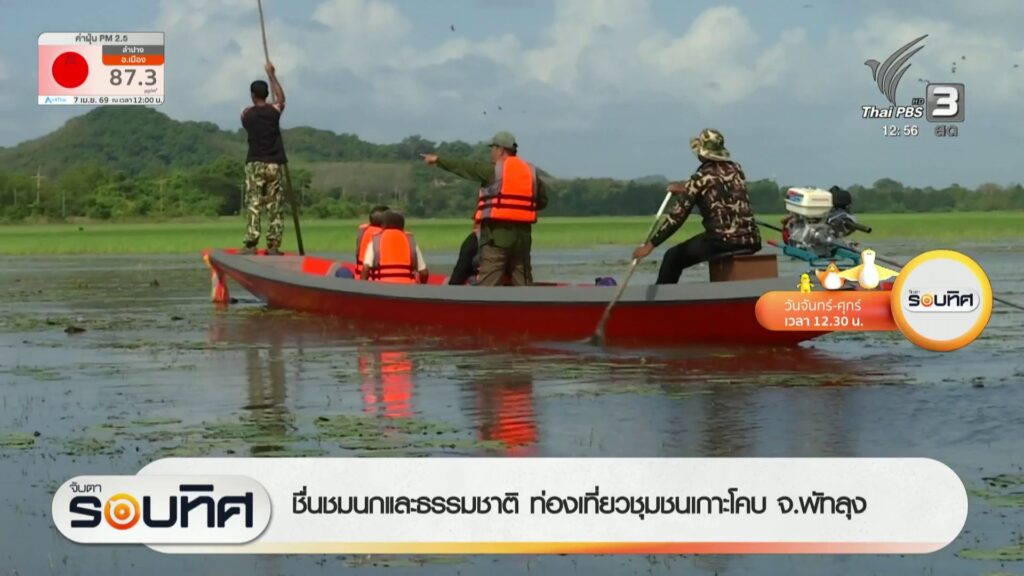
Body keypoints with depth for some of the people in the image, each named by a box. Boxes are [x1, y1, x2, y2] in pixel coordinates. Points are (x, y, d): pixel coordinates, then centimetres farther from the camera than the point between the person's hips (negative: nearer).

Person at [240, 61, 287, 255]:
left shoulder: (246, 114, 2)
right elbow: (281, 97, 24)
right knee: (275, 207, 3)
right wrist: (271, 74, 33)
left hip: (255, 163, -1)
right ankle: (273, 245, 0)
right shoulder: (274, 110, 2)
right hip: (275, 164, 1)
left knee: (253, 205, -4)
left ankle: (251, 244, -13)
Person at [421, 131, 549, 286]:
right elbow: (542, 201, 14)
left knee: (487, 283, -7)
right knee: (523, 283, 11)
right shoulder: (531, 171, 12)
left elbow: (465, 167, 5)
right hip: (523, 233, 5)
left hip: (497, 234, -5)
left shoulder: (493, 170, -4)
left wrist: (438, 160, 16)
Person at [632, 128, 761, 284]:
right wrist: (686, 189, 37)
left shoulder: (701, 178, -5)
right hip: (751, 241, 7)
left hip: (721, 241, -7)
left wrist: (651, 244, -3)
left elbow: (677, 216, -7)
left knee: (673, 257, 10)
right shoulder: (736, 169, 13)